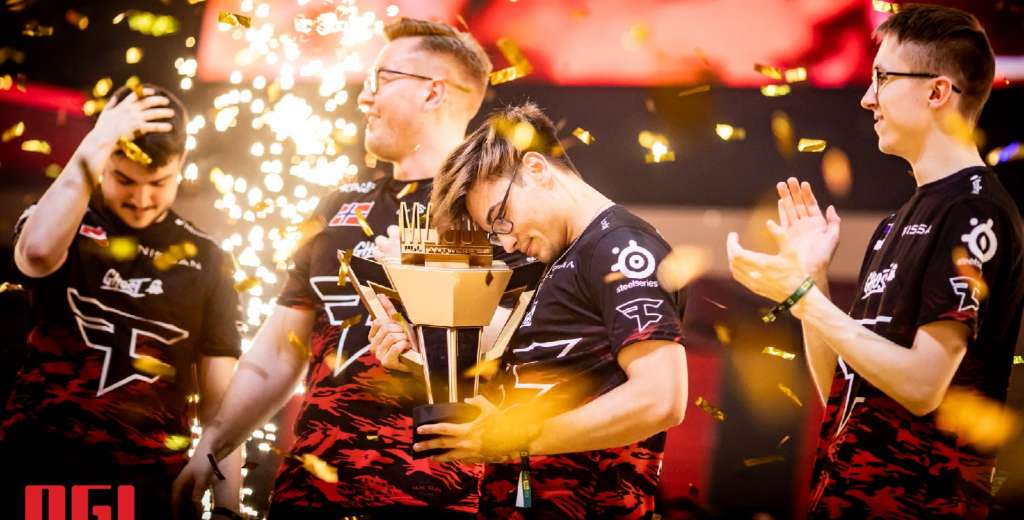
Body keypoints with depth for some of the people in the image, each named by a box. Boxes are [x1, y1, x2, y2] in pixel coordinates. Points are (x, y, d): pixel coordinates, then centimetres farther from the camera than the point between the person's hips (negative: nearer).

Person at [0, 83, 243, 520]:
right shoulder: (61, 219, 4)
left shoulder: (205, 261, 7)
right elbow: (38, 254, -22)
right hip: (39, 468, -1)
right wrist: (95, 145, -21)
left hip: (147, 481, 1)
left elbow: (219, 394, 5)